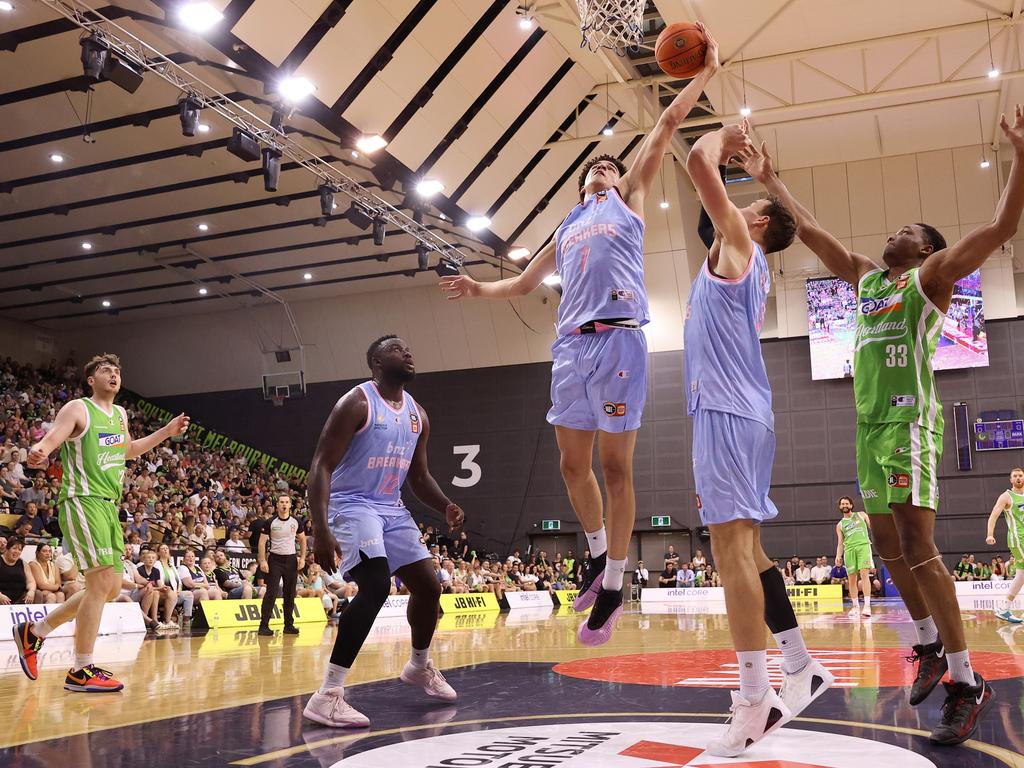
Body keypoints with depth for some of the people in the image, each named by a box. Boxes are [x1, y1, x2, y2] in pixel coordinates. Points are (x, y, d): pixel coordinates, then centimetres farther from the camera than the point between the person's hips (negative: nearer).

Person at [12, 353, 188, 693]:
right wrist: (38, 451, -43)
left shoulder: (120, 414, 17)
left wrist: (166, 432, 27)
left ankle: (34, 631, 25)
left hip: (109, 506, 9)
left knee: (111, 588, 10)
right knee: (102, 582, -15)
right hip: (82, 500, -9)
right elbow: (50, 439, -19)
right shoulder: (77, 409, -5)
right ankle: (81, 672, -7)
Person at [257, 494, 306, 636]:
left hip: (291, 559, 4)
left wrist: (302, 558, 5)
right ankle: (264, 625, -6)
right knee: (271, 593, -9)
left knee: (290, 594, 7)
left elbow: (302, 539, 14)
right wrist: (263, 561, -14)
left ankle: (289, 625, 15)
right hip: (275, 559, -3)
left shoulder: (295, 522, 4)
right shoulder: (271, 522, -6)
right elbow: (262, 541, -6)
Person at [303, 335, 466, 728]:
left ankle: (419, 666, 39)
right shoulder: (356, 403, -15)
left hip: (393, 509, 8)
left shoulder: (417, 415, 8)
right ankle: (327, 695, -24)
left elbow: (419, 476, 17)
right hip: (352, 505, -8)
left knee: (429, 587, 11)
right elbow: (321, 467, -20)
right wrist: (320, 531, -31)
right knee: (376, 586, -28)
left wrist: (446, 506, -3)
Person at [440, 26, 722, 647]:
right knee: (574, 464, 8)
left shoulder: (629, 200, 16)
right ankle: (599, 557, 28)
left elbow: (667, 125, 11)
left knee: (615, 467, -4)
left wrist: (705, 71, 10)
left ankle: (614, 589, 3)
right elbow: (524, 283, 34)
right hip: (570, 344, 6)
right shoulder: (566, 231, 29)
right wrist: (481, 289, 18)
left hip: (619, 339, -5)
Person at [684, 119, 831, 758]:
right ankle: (801, 667, 18)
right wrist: (729, 149, 39)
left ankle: (756, 701, -15)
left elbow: (698, 164, -9)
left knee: (731, 546, -14)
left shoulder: (739, 246, 0)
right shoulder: (749, 266, 24)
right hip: (737, 412, 10)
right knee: (746, 547, 12)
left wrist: (722, 138, 9)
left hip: (728, 411, -10)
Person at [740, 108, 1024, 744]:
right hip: (870, 422, 8)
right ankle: (931, 644, 27)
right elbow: (810, 230, 26)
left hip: (910, 418, -8)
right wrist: (772, 182, 28)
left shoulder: (932, 276, 2)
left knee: (916, 543, -16)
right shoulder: (866, 277, 21)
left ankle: (968, 681, -11)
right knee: (886, 541, 12)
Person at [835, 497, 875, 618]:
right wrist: (838, 556, 1)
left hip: (863, 545, -3)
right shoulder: (840, 525, 19)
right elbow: (840, 543, 15)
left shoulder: (861, 515, 16)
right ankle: (855, 606, 12)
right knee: (852, 579, 2)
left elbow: (872, 527, 16)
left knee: (864, 574, -17)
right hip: (849, 549, 3)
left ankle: (867, 605, -23)